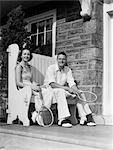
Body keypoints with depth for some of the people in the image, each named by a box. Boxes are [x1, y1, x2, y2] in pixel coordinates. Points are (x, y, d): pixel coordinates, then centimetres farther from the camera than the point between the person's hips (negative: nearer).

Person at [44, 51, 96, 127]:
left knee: (80, 93, -10)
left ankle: (84, 118, -11)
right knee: (61, 91, -38)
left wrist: (77, 90, -23)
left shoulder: (68, 70, 7)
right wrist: (67, 88, -31)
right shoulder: (51, 68, -11)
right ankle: (63, 119, -42)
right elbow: (52, 84, -22)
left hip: (63, 90, 6)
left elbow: (72, 83, -1)